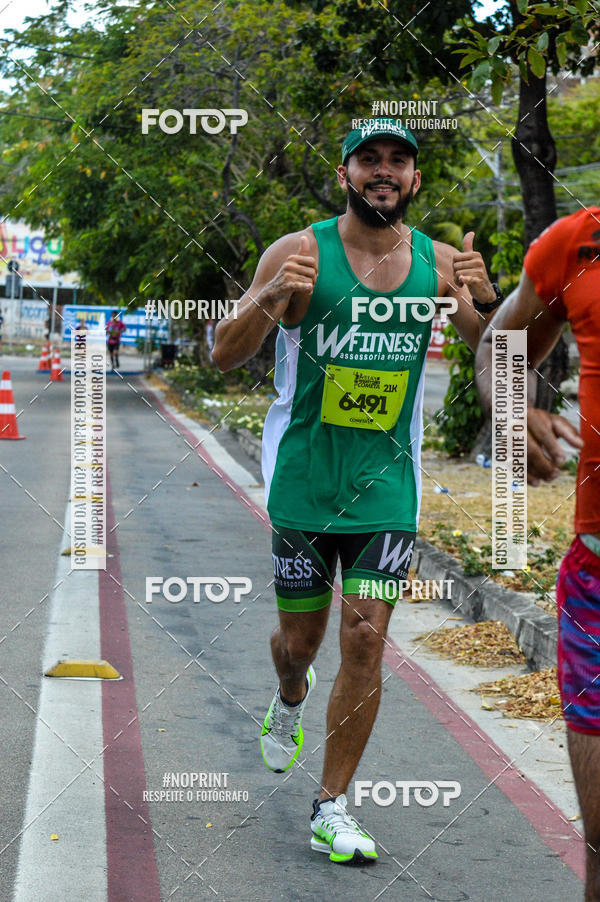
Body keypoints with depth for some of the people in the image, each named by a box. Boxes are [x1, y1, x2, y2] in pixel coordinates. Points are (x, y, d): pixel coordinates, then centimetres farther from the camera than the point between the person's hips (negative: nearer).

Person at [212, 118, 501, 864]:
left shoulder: (438, 262, 0)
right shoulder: (300, 253, -8)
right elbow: (225, 355, -9)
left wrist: (486, 301, -20)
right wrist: (272, 298, -29)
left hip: (387, 483, 1)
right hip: (305, 478, -1)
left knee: (365, 640, -5)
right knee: (300, 638, 11)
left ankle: (331, 812, 7)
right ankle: (290, 699, 50)